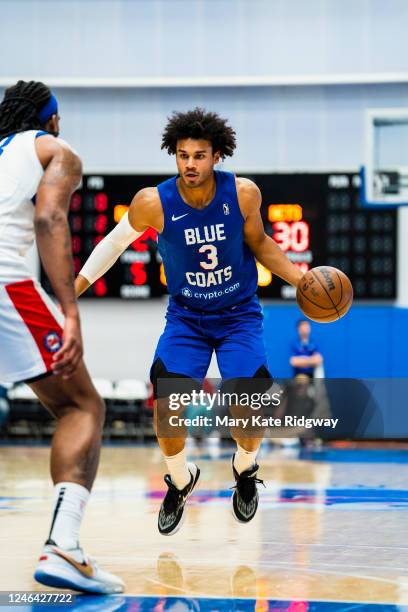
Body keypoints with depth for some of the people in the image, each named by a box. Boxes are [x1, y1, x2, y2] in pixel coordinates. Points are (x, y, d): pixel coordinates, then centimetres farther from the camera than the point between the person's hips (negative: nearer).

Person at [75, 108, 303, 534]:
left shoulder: (243, 194, -17)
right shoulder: (154, 203, -20)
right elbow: (115, 242, 0)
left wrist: (299, 277, -9)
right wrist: (75, 286, -4)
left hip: (239, 314, 0)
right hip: (186, 316, 0)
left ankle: (245, 470, 20)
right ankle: (180, 482, 14)